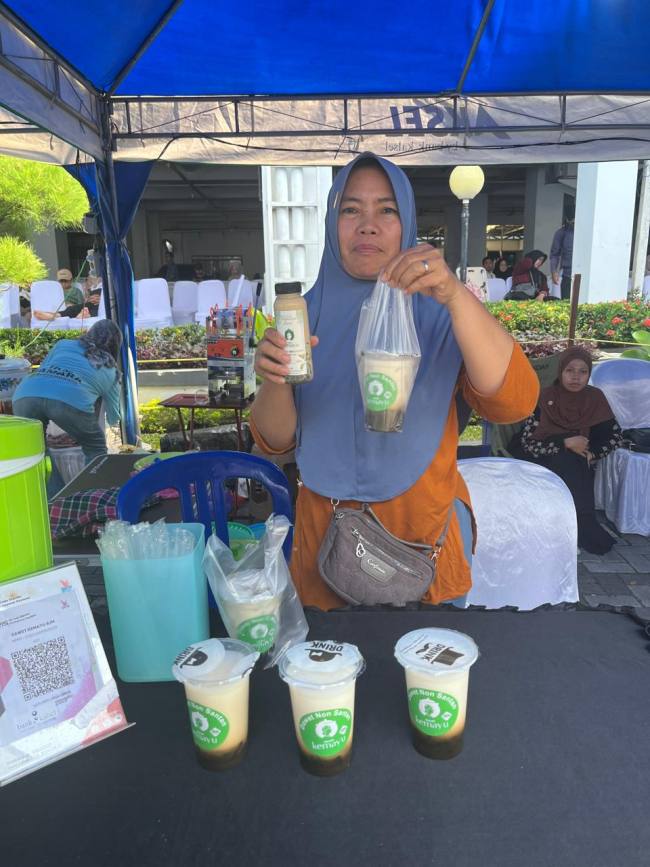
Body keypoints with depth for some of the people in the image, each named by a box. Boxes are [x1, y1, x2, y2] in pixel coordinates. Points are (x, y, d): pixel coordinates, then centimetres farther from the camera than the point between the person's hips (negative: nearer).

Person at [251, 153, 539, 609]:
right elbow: (276, 441, -6)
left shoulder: (437, 310, -9)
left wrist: (457, 295, -37)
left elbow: (515, 402, -25)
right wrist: (274, 380, -27)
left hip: (422, 529, -1)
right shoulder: (311, 311, -2)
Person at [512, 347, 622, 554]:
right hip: (544, 463, -1)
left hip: (579, 467, 2)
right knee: (566, 463, -31)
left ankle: (579, 528, -18)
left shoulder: (595, 398, -4)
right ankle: (586, 531, -21)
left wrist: (591, 453, -16)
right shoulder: (545, 398, -13)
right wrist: (565, 443, -25)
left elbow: (616, 436, 2)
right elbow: (528, 442, -17)